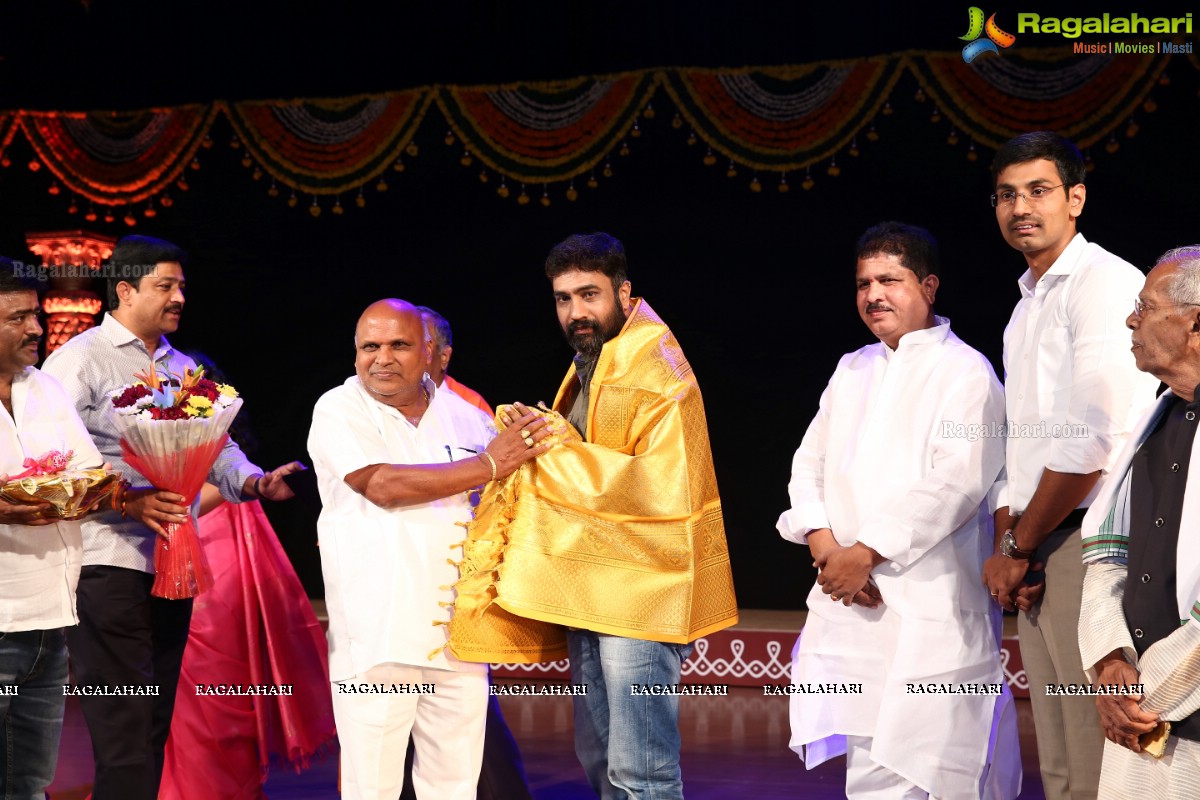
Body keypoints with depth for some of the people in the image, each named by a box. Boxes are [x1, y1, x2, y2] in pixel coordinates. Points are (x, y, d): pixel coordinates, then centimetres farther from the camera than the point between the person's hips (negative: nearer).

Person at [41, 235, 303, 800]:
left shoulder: (183, 369, 19)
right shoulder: (80, 359, -3)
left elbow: (216, 448, 20)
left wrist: (251, 480, -2)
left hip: (174, 566, 7)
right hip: (109, 563, -7)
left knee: (154, 729, 11)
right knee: (124, 737, -9)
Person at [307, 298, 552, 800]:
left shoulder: (462, 413, 12)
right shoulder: (339, 410, 0)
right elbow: (383, 485, -16)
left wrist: (532, 444, -2)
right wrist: (487, 466, -14)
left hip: (456, 626, 4)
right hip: (376, 633, -4)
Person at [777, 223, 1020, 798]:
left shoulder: (965, 373, -3)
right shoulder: (852, 370, 19)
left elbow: (957, 482, -14)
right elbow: (809, 464, 14)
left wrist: (866, 553, -15)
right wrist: (824, 546, -4)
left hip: (926, 613, -6)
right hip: (847, 601, 6)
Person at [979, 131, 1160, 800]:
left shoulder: (1106, 282, -9)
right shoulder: (1026, 306, 20)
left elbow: (1096, 438, -17)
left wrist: (1017, 549, -10)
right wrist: (1007, 542, 7)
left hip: (1089, 538, -9)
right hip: (1036, 549, 9)